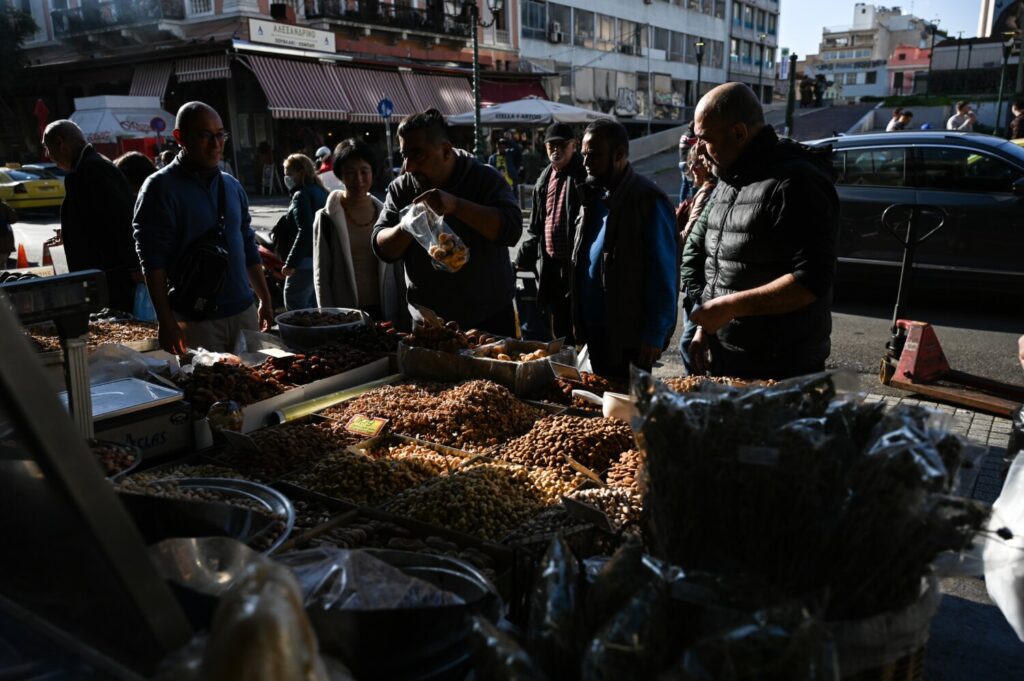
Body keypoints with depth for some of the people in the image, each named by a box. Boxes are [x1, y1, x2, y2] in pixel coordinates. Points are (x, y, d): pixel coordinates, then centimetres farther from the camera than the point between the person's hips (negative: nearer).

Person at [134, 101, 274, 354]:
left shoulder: (232, 186, 12)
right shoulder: (160, 188, -7)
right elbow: (153, 261, -11)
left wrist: (265, 300, 15)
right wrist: (166, 323, -16)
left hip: (244, 312, 6)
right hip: (195, 322, -5)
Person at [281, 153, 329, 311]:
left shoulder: (301, 195, -13)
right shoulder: (321, 191, 14)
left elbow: (305, 232, -22)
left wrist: (290, 263, -20)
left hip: (306, 261, -10)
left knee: (294, 304, -5)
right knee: (312, 303, 18)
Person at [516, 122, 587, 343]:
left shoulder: (583, 176, -9)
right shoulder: (545, 178, 13)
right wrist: (524, 258, 17)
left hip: (576, 264, -7)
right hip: (549, 265, 7)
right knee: (557, 331, 16)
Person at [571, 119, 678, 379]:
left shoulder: (647, 200, -13)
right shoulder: (594, 196, 10)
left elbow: (663, 275, -15)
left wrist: (655, 336, -16)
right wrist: (579, 323, 10)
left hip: (629, 335, -7)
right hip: (593, 328, 7)